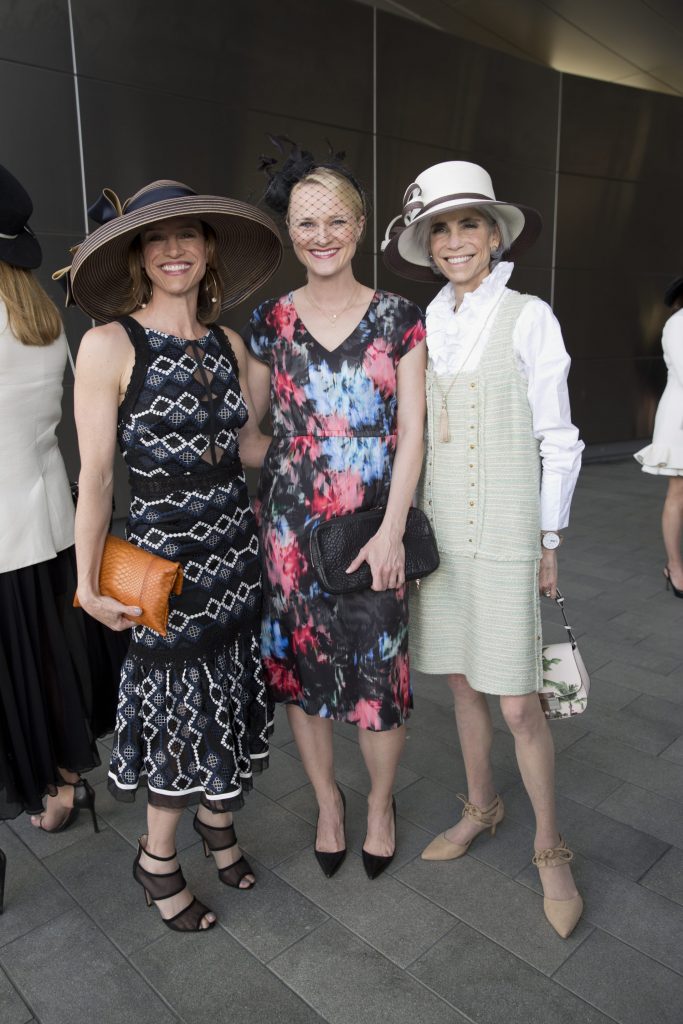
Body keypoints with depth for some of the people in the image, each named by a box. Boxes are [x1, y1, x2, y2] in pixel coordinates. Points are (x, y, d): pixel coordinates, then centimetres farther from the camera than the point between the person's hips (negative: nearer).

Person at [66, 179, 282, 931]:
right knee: (182, 706, 7)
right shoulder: (111, 344, -11)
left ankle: (218, 820, 45)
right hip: (162, 553, -5)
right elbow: (95, 476, -11)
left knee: (231, 698, 16)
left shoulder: (227, 344, 5)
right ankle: (157, 858, 35)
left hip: (235, 548, 5)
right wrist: (89, 586, -10)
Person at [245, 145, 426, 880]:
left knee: (379, 670, 5)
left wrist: (392, 531, -12)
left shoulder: (398, 319, 0)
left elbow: (411, 430, -4)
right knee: (300, 667, 12)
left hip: (376, 527, -1)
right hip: (292, 528, 2)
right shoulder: (269, 323, 3)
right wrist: (250, 510, 0)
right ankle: (326, 800, 38)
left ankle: (380, 803, 35)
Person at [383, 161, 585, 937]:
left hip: (503, 533, -5)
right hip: (437, 529, 5)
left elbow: (555, 439, -5)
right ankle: (481, 806, 38)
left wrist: (549, 542, -5)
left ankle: (550, 849, 23)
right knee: (461, 680, 16)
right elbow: (414, 433, 11)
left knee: (517, 704, 0)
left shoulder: (527, 319, -6)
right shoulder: (424, 327, 7)